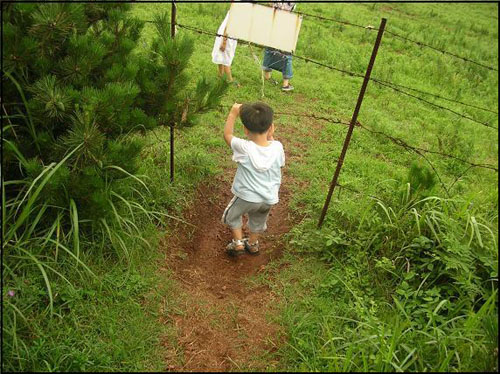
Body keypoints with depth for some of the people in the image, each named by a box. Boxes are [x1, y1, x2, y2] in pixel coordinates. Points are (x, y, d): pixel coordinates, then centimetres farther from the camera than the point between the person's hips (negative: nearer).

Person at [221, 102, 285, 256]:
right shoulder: (277, 147, -17)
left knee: (232, 215, 25)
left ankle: (238, 243, 27)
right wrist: (271, 138, 4)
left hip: (247, 196, -4)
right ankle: (253, 244, 49)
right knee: (258, 220, 30)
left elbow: (227, 135, -6)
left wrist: (233, 113, 2)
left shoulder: (244, 147, -25)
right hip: (269, 199, 4)